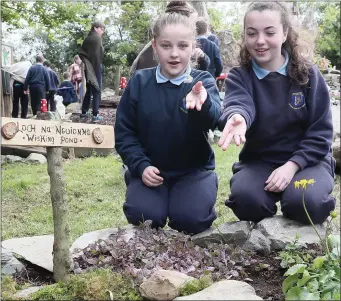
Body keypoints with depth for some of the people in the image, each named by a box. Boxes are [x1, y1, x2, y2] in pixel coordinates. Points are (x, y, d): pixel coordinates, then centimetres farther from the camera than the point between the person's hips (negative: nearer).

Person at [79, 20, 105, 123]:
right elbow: (97, 54, -16)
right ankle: (95, 115, -6)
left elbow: (81, 53, 12)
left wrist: (86, 63, 12)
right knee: (96, 91, -4)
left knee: (89, 91, 16)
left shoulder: (87, 38, 14)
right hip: (95, 67, -7)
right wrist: (98, 69, -16)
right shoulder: (97, 38, -8)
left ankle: (84, 113, 19)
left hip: (88, 68, 7)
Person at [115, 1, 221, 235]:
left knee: (189, 218, -24)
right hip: (150, 169, 1)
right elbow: (124, 132, 0)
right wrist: (141, 165, -15)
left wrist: (202, 103, -53)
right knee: (143, 216, -23)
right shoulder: (139, 82, -2)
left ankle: (205, 207, 11)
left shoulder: (203, 82, -6)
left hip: (194, 170, -1)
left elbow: (213, 119, -29)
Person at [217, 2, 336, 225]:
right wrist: (237, 118, -54)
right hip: (259, 161, 1)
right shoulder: (240, 77, -3)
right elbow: (237, 104, -28)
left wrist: (292, 165, -20)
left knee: (305, 201, -32)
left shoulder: (308, 74, -3)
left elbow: (321, 132, -5)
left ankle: (305, 232, 5)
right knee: (244, 197, -32)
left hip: (307, 159, 0)